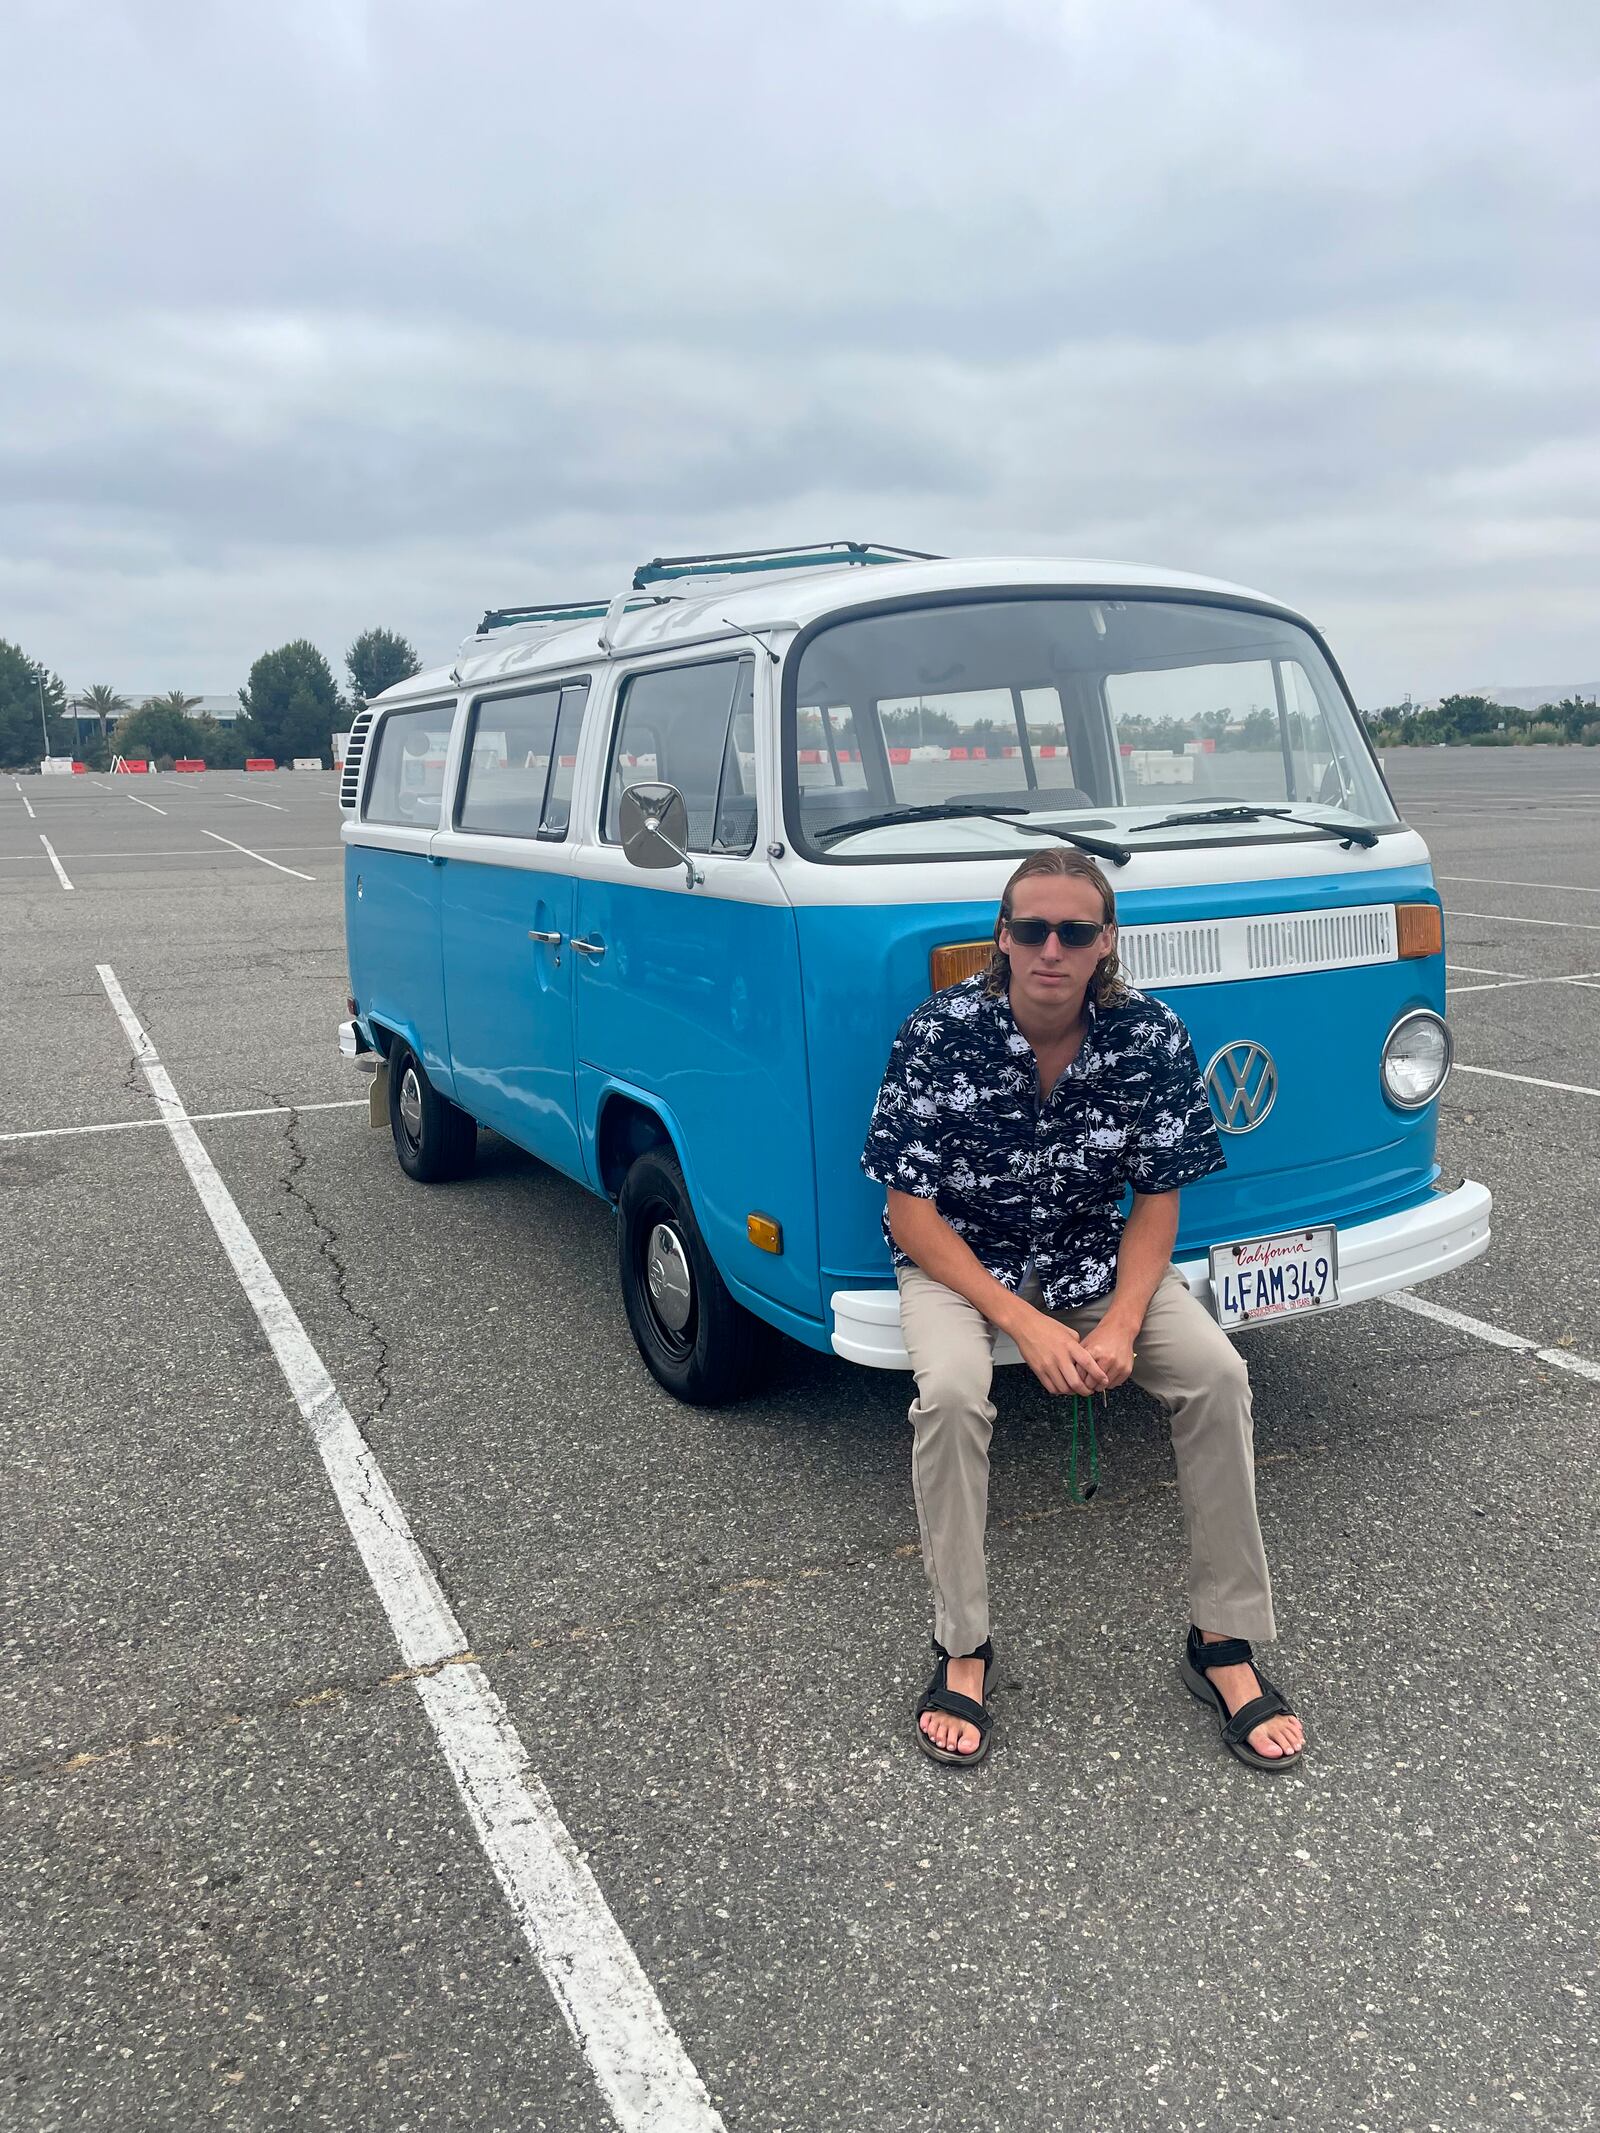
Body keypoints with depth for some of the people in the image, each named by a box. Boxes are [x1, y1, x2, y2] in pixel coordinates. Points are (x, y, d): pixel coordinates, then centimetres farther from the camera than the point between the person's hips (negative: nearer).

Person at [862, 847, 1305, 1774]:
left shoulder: (1153, 1037, -13)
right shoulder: (940, 1034, -20)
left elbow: (1157, 1204, -4)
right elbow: (913, 1214, -16)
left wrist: (1122, 1325, -21)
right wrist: (1027, 1326, -23)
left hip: (1096, 1259, 2)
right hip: (958, 1261, -2)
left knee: (1217, 1373, -20)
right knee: (951, 1391, -31)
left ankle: (1226, 1639, -3)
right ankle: (964, 1646, -10)